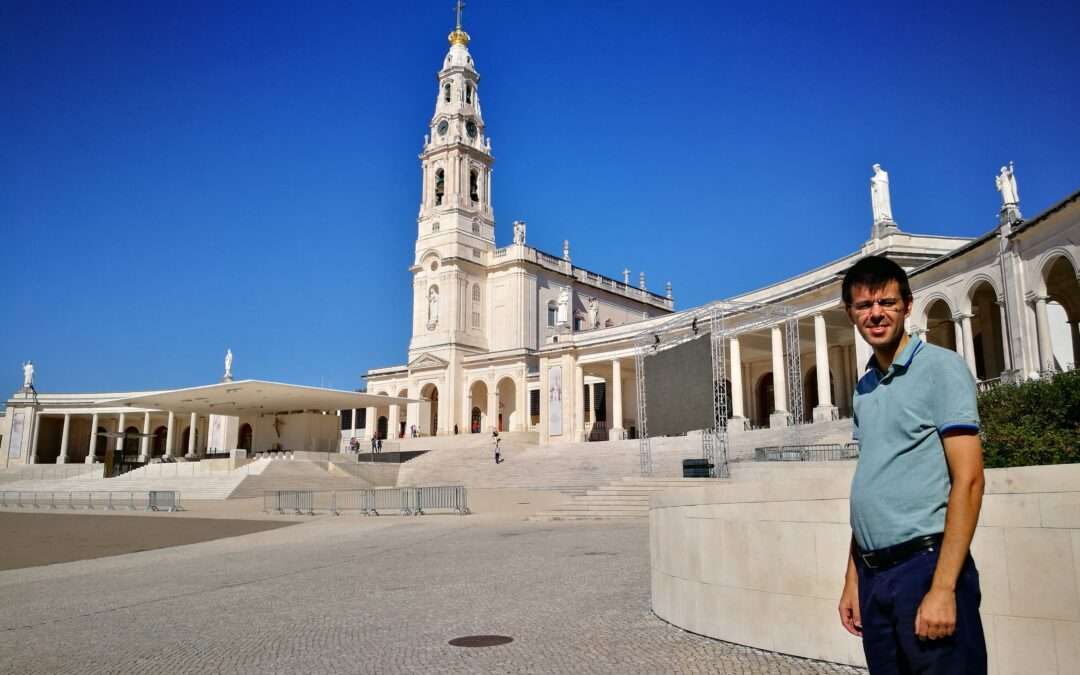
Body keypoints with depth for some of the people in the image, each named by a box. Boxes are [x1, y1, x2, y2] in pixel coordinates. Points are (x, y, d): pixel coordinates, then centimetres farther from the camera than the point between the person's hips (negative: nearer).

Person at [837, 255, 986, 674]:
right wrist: (853, 579, 12)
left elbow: (968, 480, -13)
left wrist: (943, 588, -19)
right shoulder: (864, 388, 13)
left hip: (925, 564, -6)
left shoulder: (940, 368, -6)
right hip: (873, 575, 6)